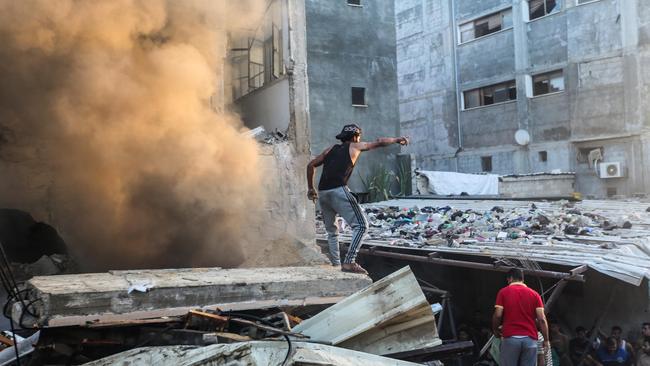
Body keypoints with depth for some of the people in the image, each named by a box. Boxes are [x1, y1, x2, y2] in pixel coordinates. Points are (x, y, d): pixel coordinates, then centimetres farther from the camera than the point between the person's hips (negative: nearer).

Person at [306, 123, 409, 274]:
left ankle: (335, 265, 18)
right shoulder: (354, 147, 13)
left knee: (332, 231, 20)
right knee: (361, 225, -4)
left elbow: (311, 165, 22)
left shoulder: (331, 149, 24)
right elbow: (379, 143, 20)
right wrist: (397, 140, 35)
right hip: (338, 191, -6)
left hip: (322, 193, 6)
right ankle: (349, 262, -15)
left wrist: (310, 188, 28)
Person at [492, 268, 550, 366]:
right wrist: (546, 340, 7)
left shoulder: (503, 292, 5)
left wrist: (495, 330, 14)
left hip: (510, 337, -2)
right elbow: (542, 319, 2)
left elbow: (498, 315, -2)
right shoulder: (534, 294, 10)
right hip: (530, 339, 2)